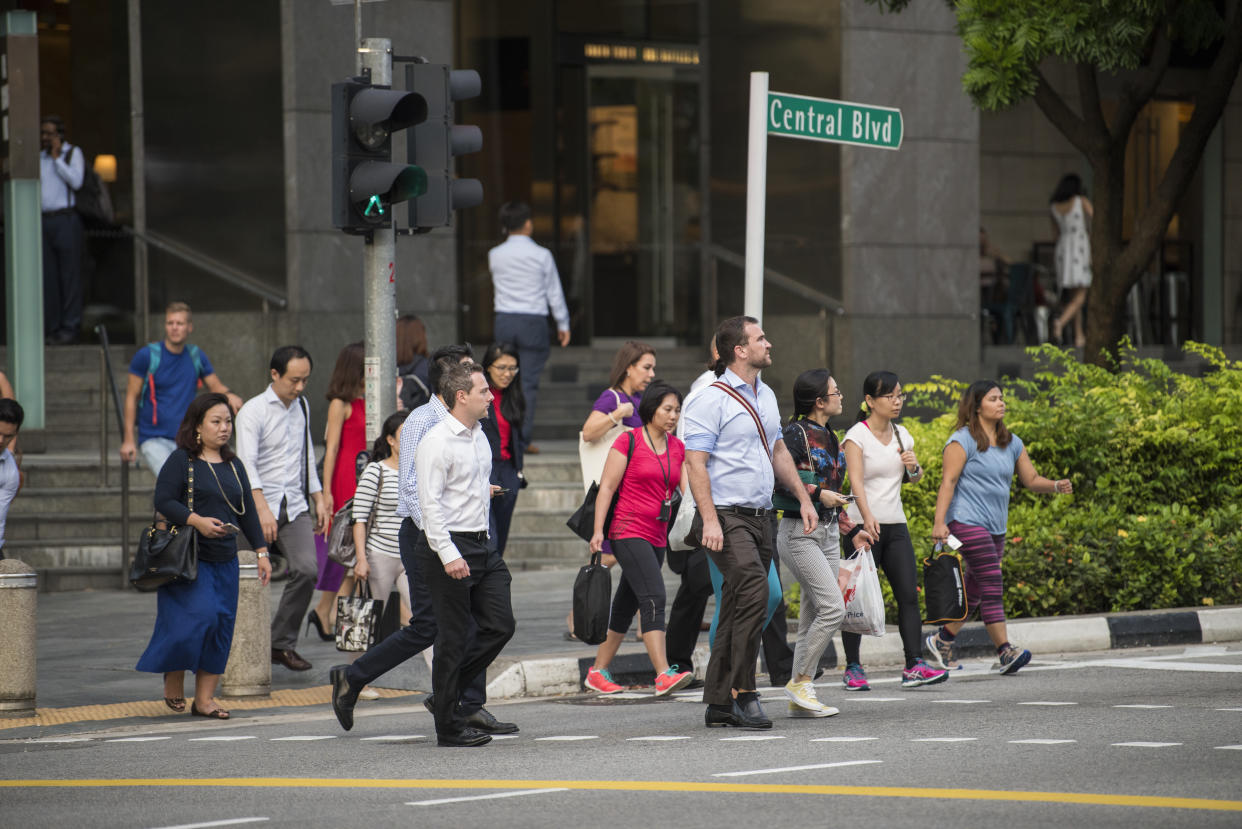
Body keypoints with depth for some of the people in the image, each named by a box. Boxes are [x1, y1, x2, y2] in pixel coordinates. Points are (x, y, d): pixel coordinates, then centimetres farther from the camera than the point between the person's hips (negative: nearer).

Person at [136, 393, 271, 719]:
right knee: (198, 616, -17)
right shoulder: (181, 461, -4)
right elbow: (163, 501, -11)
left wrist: (261, 551, 13)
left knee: (221, 625, 2)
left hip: (225, 560, 6)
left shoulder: (233, 466, 15)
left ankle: (204, 698, 7)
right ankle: (173, 680, 7)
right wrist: (197, 521, -24)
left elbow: (248, 511, 18)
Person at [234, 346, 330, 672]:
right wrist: (263, 510, -28)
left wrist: (319, 499, 19)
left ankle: (282, 643, -1)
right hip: (260, 505, -5)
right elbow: (246, 463, -18)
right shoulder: (253, 411, -8)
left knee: (306, 570, -13)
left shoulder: (302, 407, 14)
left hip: (295, 506, 5)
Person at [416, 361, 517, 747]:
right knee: (454, 637, -4)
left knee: (500, 625, 5)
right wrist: (448, 555, -24)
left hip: (482, 545, 9)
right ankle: (449, 726, 4)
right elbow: (430, 503, -19)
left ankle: (448, 690, 21)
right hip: (450, 545, -9)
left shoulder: (480, 437, 14)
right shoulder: (437, 442, -14)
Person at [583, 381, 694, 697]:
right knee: (653, 598, -20)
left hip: (657, 537, 7)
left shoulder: (678, 448, 12)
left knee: (627, 605, 12)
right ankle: (663, 675, -29)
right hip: (629, 532, -7)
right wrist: (598, 530, -12)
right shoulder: (628, 441, -5)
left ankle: (598, 671, 22)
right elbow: (607, 487, -6)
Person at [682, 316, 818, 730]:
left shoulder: (766, 396, 16)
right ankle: (744, 694, -23)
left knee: (739, 610, 8)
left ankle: (718, 703, 13)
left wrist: (804, 498, 20)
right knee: (753, 586, -25)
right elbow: (695, 463, -14)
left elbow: (778, 451, 27)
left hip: (760, 516, 8)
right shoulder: (712, 400, -10)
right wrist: (709, 519, -23)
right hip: (726, 517, -8)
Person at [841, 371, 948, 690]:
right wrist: (867, 517, -35)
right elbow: (855, 479, -20)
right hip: (864, 526, -6)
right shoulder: (857, 436, -7)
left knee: (909, 594, -5)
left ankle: (914, 665, -8)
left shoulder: (901, 434, 12)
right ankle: (852, 668, 7)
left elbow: (916, 478, 24)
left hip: (895, 525, 6)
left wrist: (914, 466, -1)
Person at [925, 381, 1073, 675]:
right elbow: (948, 482, -13)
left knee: (974, 590, 12)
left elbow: (1031, 479, 15)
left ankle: (941, 641, 27)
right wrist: (939, 522, -22)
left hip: (996, 528, 8)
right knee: (991, 585, -16)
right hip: (967, 523, -8)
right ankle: (1005, 652, -20)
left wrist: (1056, 486, -6)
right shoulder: (963, 441, -7)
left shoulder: (1011, 443, 15)